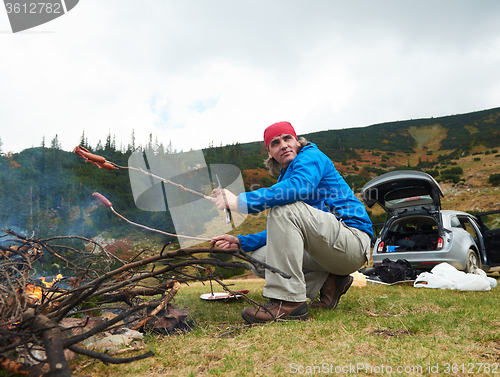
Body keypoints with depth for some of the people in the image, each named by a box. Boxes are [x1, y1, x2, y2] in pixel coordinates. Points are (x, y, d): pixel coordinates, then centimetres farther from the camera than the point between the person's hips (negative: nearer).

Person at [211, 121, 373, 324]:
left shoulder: (312, 157, -5)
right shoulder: (284, 179, 19)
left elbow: (301, 187, -30)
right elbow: (281, 232, 16)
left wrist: (241, 201, -31)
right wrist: (241, 242, 5)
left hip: (354, 241, -9)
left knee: (285, 209, -28)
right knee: (259, 258, 4)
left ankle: (288, 301, -26)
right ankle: (328, 283, 2)